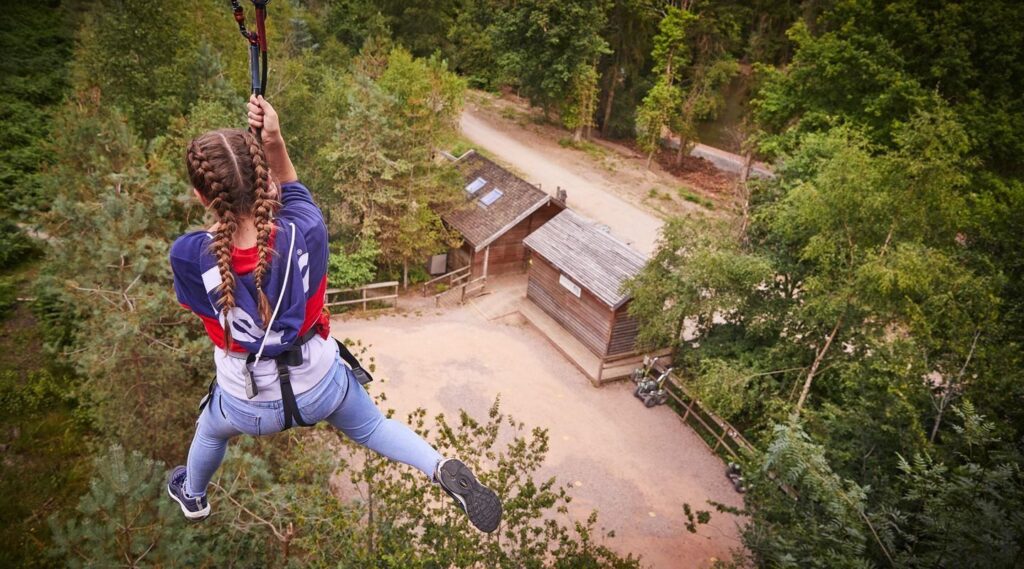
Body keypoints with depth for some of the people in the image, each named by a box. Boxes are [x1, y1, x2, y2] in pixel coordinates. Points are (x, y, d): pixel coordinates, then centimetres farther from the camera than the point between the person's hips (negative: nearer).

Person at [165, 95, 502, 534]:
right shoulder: (306, 232, -29)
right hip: (322, 387, 0)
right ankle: (442, 469, 0)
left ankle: (193, 498, 67)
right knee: (371, 426, 25)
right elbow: (291, 189, -6)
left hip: (246, 406, 1)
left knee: (210, 431, 36)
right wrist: (274, 141, -21)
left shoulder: (187, 256, -30)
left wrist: (237, 211, -6)